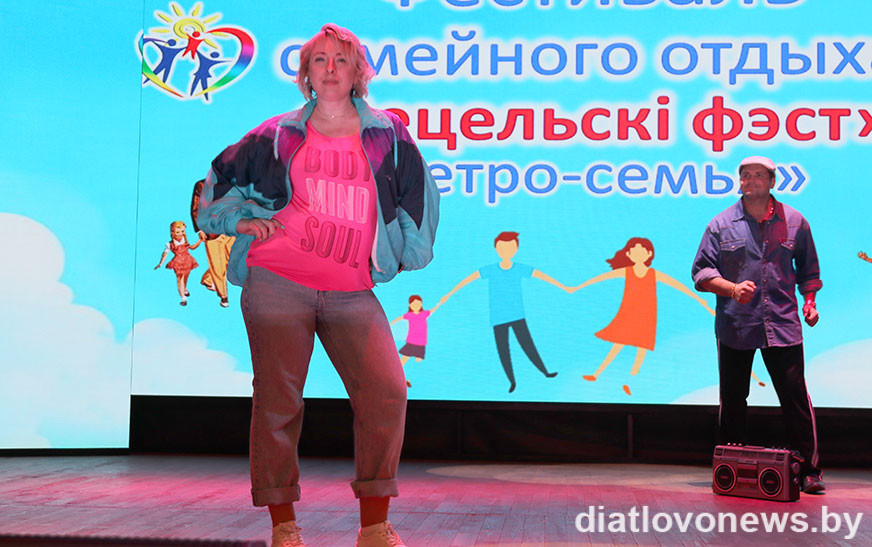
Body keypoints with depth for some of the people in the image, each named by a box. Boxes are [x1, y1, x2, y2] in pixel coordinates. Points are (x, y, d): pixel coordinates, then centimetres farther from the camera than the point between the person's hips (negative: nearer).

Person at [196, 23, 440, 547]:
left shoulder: (388, 135, 11)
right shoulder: (278, 135, 11)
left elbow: (418, 193, 23)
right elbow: (221, 175, 22)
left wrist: (407, 252, 21)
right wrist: (241, 218, 8)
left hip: (352, 293, 1)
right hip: (277, 284, 0)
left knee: (387, 391, -13)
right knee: (278, 401, -2)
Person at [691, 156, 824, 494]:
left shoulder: (794, 222, 9)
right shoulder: (721, 225, 5)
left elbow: (808, 268, 20)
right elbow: (701, 270, 2)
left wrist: (809, 300, 6)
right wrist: (732, 288, -13)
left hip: (782, 325, 0)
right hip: (734, 325, 0)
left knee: (795, 397, -3)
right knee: (732, 400, 7)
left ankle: (809, 470, 8)